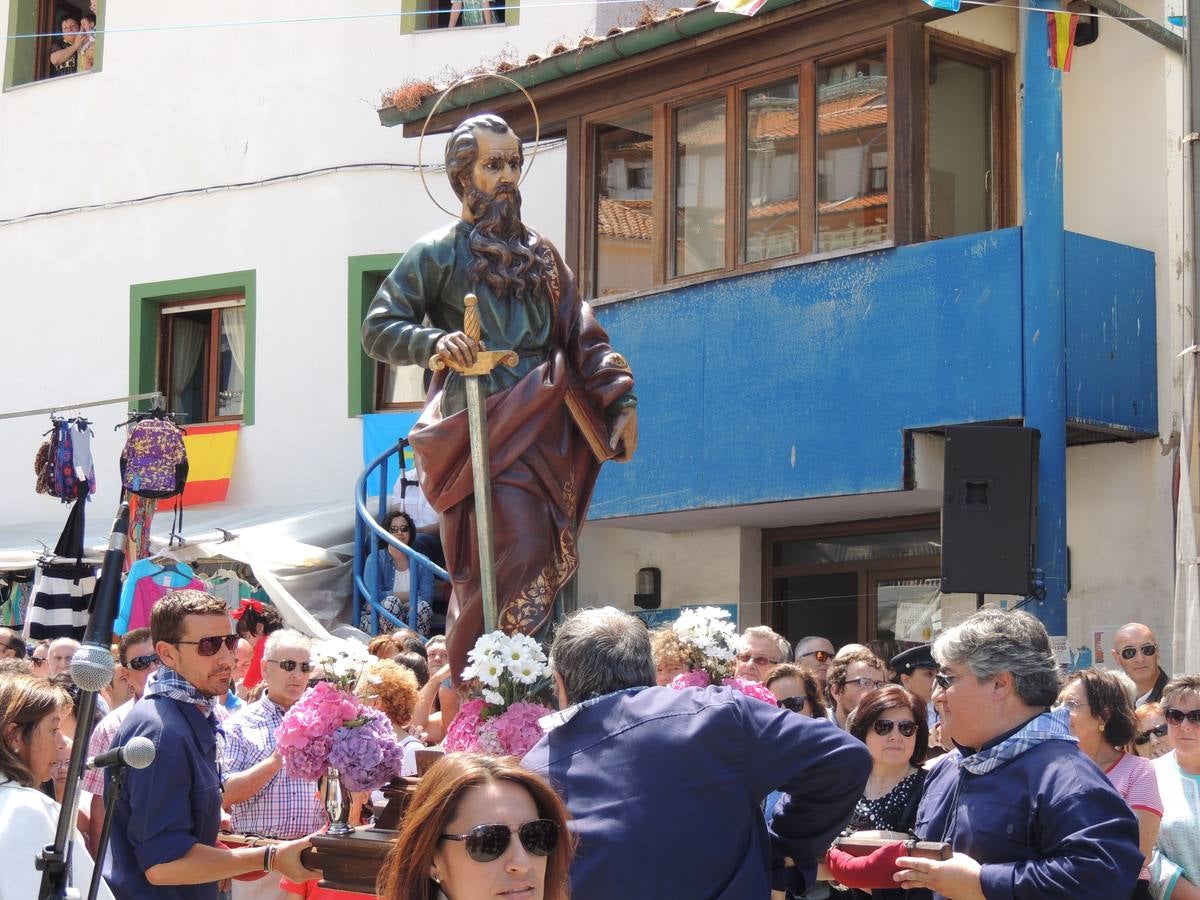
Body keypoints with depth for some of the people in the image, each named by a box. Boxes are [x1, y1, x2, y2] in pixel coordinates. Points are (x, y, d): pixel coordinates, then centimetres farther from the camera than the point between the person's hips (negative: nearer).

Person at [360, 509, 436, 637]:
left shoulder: (421, 562, 9)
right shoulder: (375, 559, 2)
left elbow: (427, 596, -6)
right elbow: (374, 596, -12)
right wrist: (411, 595, -6)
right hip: (375, 618, -2)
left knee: (423, 607, -28)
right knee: (391, 602, -32)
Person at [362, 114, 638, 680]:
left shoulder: (540, 254, 22)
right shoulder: (436, 255, 6)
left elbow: (582, 336, 19)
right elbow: (377, 329, 1)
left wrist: (620, 400, 6)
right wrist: (435, 342, -18)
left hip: (548, 433, 6)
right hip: (485, 433, -6)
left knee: (545, 567, 2)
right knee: (518, 555, -18)